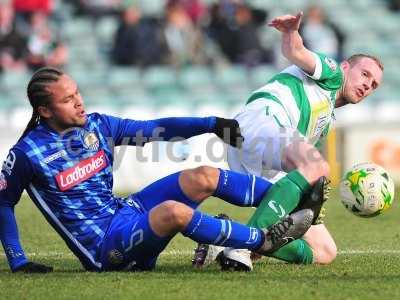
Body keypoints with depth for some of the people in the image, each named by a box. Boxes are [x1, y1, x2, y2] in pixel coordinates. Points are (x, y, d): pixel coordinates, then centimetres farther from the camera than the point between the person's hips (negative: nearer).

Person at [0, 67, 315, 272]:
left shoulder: (96, 126, 4)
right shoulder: (27, 153, -13)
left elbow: (153, 129, 9)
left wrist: (212, 124, 3)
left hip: (126, 210, 7)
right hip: (103, 247, -7)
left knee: (204, 177, -7)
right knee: (173, 211, -33)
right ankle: (262, 241, -21)